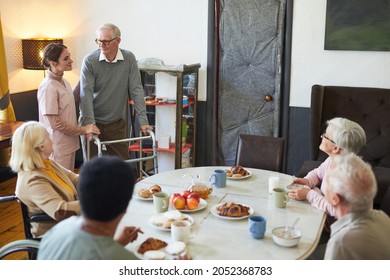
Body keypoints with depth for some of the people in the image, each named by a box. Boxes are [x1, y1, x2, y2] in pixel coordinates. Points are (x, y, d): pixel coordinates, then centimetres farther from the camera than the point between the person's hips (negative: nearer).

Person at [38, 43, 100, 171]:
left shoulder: (63, 82, 7)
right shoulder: (48, 87, -19)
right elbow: (54, 123, -20)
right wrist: (82, 130, -14)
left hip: (69, 143, 8)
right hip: (58, 147, -8)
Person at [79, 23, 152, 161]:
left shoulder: (129, 59, -4)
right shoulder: (89, 60, -10)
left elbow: (136, 90, -7)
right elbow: (86, 93, -15)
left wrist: (143, 120, -13)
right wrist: (89, 123, -25)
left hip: (117, 123, 2)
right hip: (93, 123, -1)